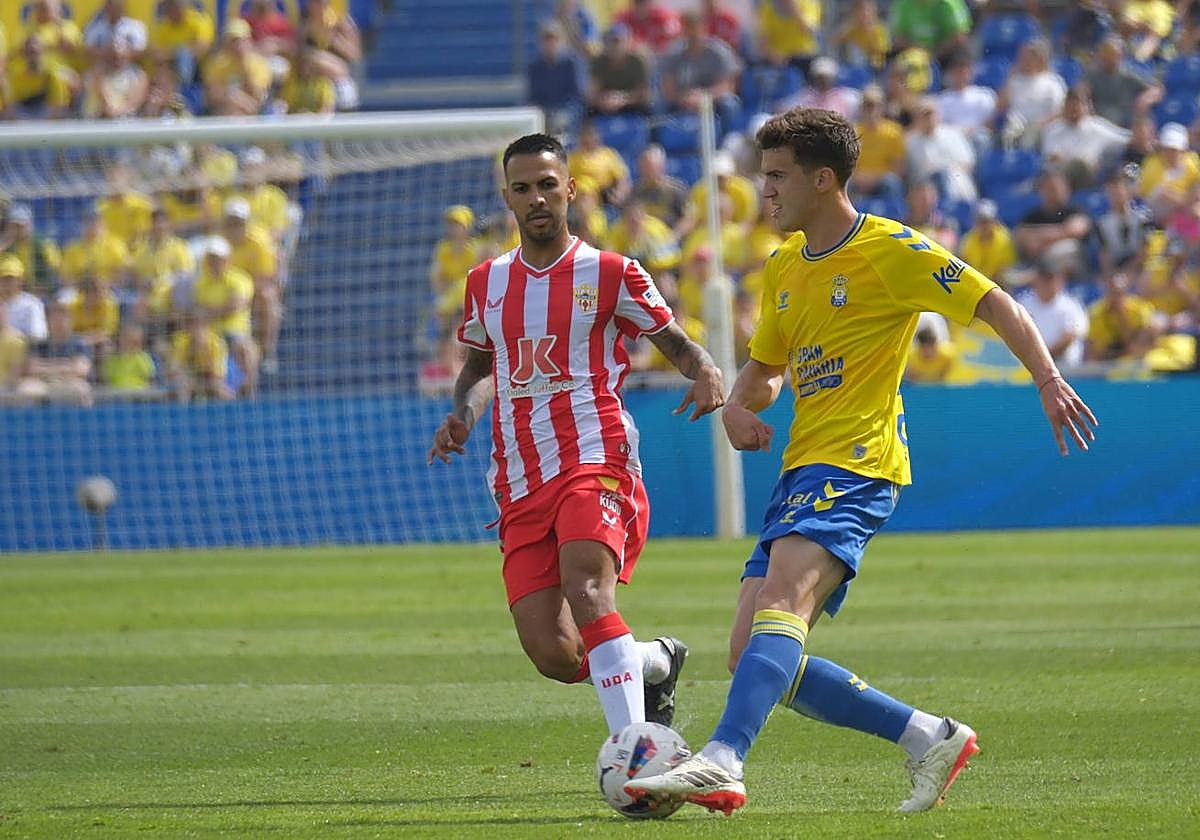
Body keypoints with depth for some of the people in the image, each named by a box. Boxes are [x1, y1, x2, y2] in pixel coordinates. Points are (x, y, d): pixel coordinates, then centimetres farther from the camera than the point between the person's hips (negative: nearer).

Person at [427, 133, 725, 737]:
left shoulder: (611, 274, 3)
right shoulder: (486, 283, 16)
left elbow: (675, 342, 10)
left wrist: (705, 373, -12)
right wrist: (463, 415, 10)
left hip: (594, 459, -5)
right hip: (519, 484, 5)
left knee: (586, 593, -33)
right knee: (555, 657, -7)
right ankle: (655, 661, 24)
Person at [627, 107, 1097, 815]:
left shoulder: (891, 250, -4)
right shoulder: (784, 269, 19)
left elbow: (996, 306, -3)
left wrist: (1050, 380, -16)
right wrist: (738, 406, 8)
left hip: (856, 465, -9)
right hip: (803, 470, 9)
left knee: (783, 595, -32)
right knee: (754, 660, -1)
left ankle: (721, 763, -49)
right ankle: (932, 739, 7)